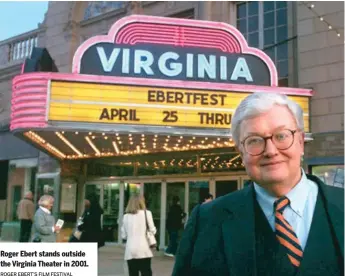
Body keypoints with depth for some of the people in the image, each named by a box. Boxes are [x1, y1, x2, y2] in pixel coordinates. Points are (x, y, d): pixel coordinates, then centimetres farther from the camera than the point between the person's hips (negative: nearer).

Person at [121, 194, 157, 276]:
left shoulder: (126, 216, 8)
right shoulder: (146, 213, 0)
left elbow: (123, 235, 10)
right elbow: (152, 231, -1)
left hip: (130, 251, 3)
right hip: (143, 250, -3)